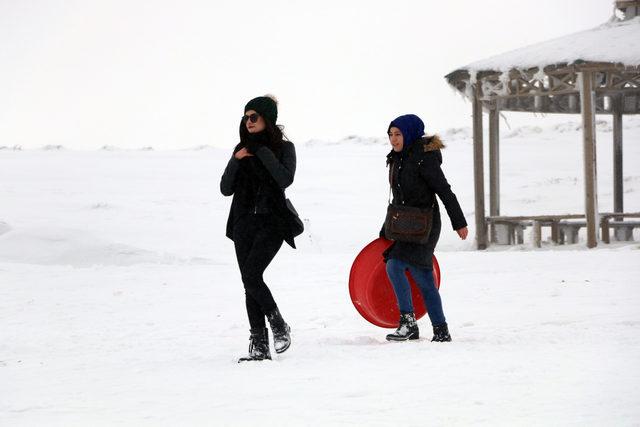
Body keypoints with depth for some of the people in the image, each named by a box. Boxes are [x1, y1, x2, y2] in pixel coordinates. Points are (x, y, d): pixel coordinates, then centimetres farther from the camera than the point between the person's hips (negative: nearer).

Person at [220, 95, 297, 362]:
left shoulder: (284, 147, 1)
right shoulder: (242, 149, 12)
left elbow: (285, 179, -18)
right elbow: (226, 189, 6)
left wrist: (262, 151, -14)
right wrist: (236, 161, -8)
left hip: (271, 222, -5)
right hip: (244, 222, 5)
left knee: (251, 275, -20)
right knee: (249, 283, 1)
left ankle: (279, 327, -1)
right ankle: (259, 346, 4)